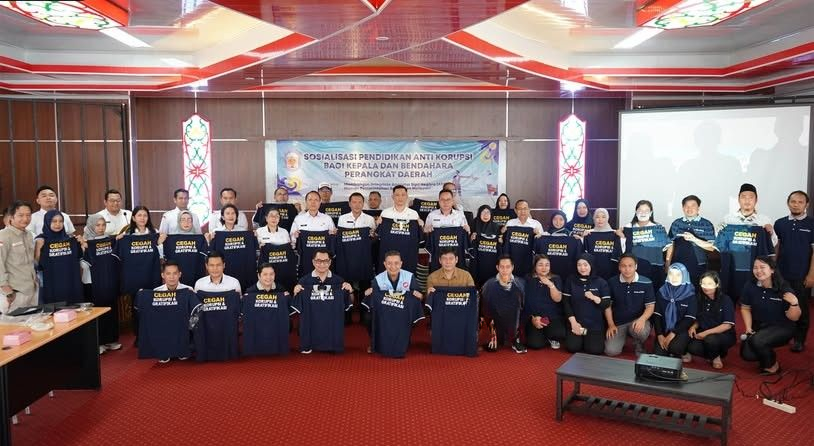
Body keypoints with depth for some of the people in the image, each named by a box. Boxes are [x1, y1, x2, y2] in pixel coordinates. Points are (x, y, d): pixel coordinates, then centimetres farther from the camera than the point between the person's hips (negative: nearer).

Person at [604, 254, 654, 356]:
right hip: (618, 323, 2)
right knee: (611, 351, -18)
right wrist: (611, 325, -4)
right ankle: (623, 337, 19)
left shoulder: (646, 283, -7)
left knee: (640, 331, -38)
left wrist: (642, 319, -26)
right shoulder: (612, 282, -3)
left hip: (638, 320, -1)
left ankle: (639, 346, 1)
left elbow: (650, 306, -5)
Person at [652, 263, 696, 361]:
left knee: (675, 347, -31)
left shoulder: (690, 294, -6)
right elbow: (656, 315, 1)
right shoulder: (662, 292, 1)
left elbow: (690, 318, -11)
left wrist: (673, 334, -18)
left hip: (682, 330, -3)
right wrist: (659, 335, -11)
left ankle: (683, 353, 4)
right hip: (664, 330, 3)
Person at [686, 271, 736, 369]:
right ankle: (712, 355, 6)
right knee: (691, 347, -26)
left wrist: (706, 332, -23)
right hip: (704, 334, 4)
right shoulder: (700, 299, 0)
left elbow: (727, 325, -17)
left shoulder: (725, 300, -12)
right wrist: (693, 327, -10)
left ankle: (716, 357, -3)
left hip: (724, 335, -4)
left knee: (710, 339, -37)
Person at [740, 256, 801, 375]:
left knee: (757, 341, -31)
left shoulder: (784, 288, -19)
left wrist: (794, 303, -32)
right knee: (746, 354, -15)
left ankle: (772, 365, 0)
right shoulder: (750, 286, -11)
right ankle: (767, 354, 20)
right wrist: (748, 328, -6)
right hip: (759, 326, 4)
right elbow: (745, 308, 5)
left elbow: (794, 318, -13)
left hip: (782, 327, -4)